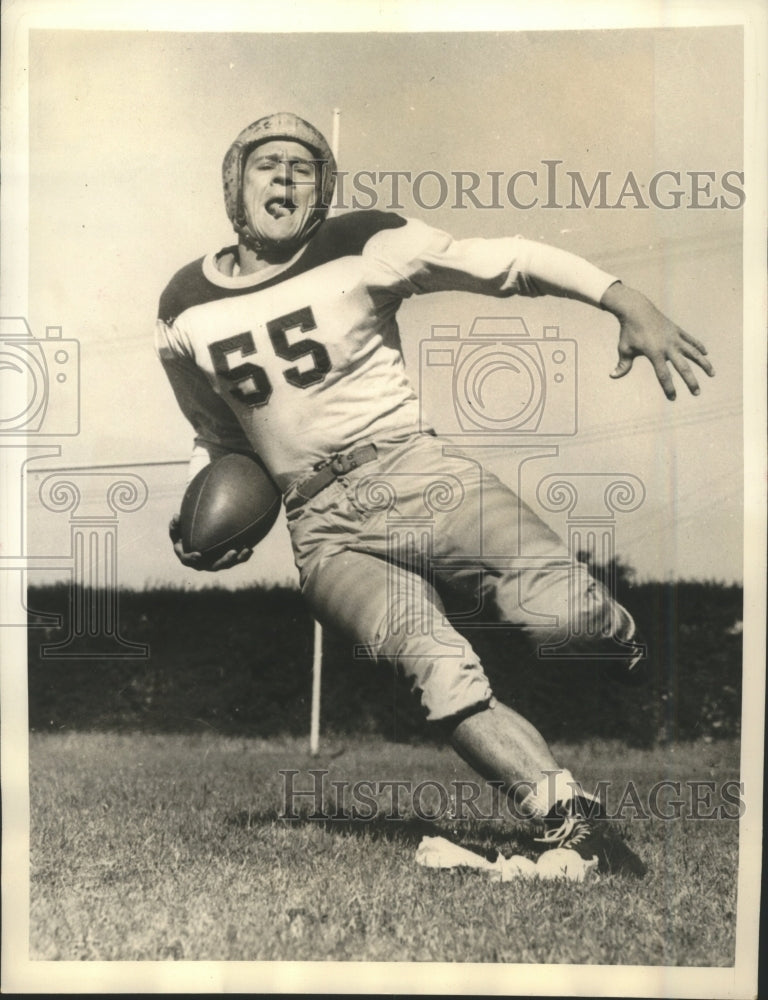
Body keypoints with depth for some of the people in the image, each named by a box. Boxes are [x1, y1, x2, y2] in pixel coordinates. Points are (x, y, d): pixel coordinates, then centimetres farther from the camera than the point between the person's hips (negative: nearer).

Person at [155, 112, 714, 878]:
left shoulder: (363, 248, 0)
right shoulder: (185, 316, 11)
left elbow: (510, 262, -3)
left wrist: (628, 304, -13)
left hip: (418, 473, -1)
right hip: (324, 528, 2)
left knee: (560, 611, -25)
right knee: (441, 670, -26)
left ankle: (627, 642, 12)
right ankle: (580, 839, -16)